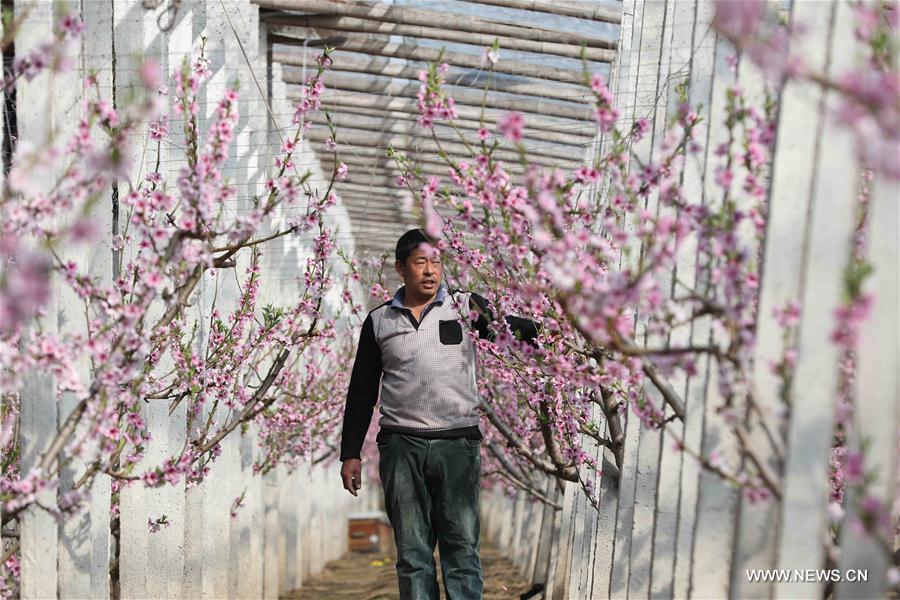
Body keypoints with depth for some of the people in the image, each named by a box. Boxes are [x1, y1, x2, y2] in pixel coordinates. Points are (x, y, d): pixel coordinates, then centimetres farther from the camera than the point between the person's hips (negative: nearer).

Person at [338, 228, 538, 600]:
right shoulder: (379, 321, 10)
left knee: (462, 547, 2)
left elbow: (524, 331, -3)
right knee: (412, 552, 7)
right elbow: (361, 392, 13)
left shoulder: (465, 306, 5)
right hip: (401, 445, 2)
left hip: (459, 443, -1)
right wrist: (350, 453, 9)